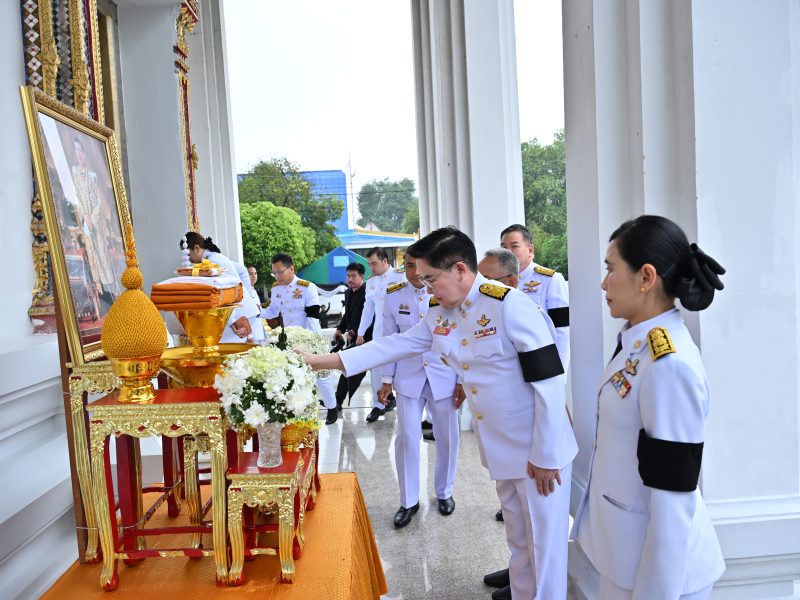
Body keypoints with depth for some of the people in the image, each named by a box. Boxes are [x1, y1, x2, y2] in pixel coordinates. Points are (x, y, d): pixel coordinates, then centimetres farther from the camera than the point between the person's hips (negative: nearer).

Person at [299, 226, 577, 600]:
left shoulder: (510, 307, -23)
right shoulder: (440, 314, 1)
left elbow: (549, 383, -22)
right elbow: (393, 345, 3)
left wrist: (546, 457, -16)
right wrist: (321, 361, -1)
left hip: (537, 452, -7)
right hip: (500, 448, 7)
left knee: (544, 541, 8)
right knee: (518, 537, 21)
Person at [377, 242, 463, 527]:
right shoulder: (393, 296, -3)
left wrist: (462, 380, -2)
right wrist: (387, 380, 3)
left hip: (444, 376, 0)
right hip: (408, 376, 1)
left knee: (447, 437, 9)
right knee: (407, 437, 1)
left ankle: (444, 492, 32)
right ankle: (409, 501, 18)